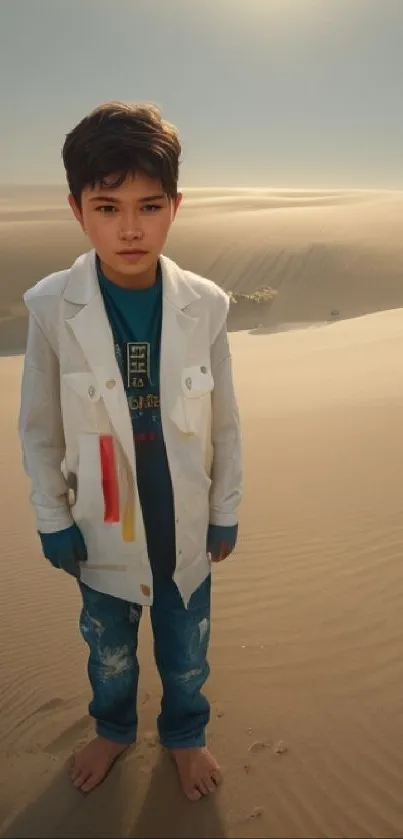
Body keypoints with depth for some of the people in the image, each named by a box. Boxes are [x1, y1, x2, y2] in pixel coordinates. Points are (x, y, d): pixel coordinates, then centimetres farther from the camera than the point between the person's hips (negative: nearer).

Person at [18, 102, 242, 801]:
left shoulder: (204, 305, -16)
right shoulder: (52, 308, -17)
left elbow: (224, 422, -5)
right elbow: (39, 429, -6)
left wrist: (226, 512, 1)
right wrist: (52, 520, -3)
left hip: (185, 525, 1)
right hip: (104, 528, 0)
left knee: (186, 653, 22)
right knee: (109, 651, 25)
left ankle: (185, 735, 52)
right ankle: (114, 729, 55)